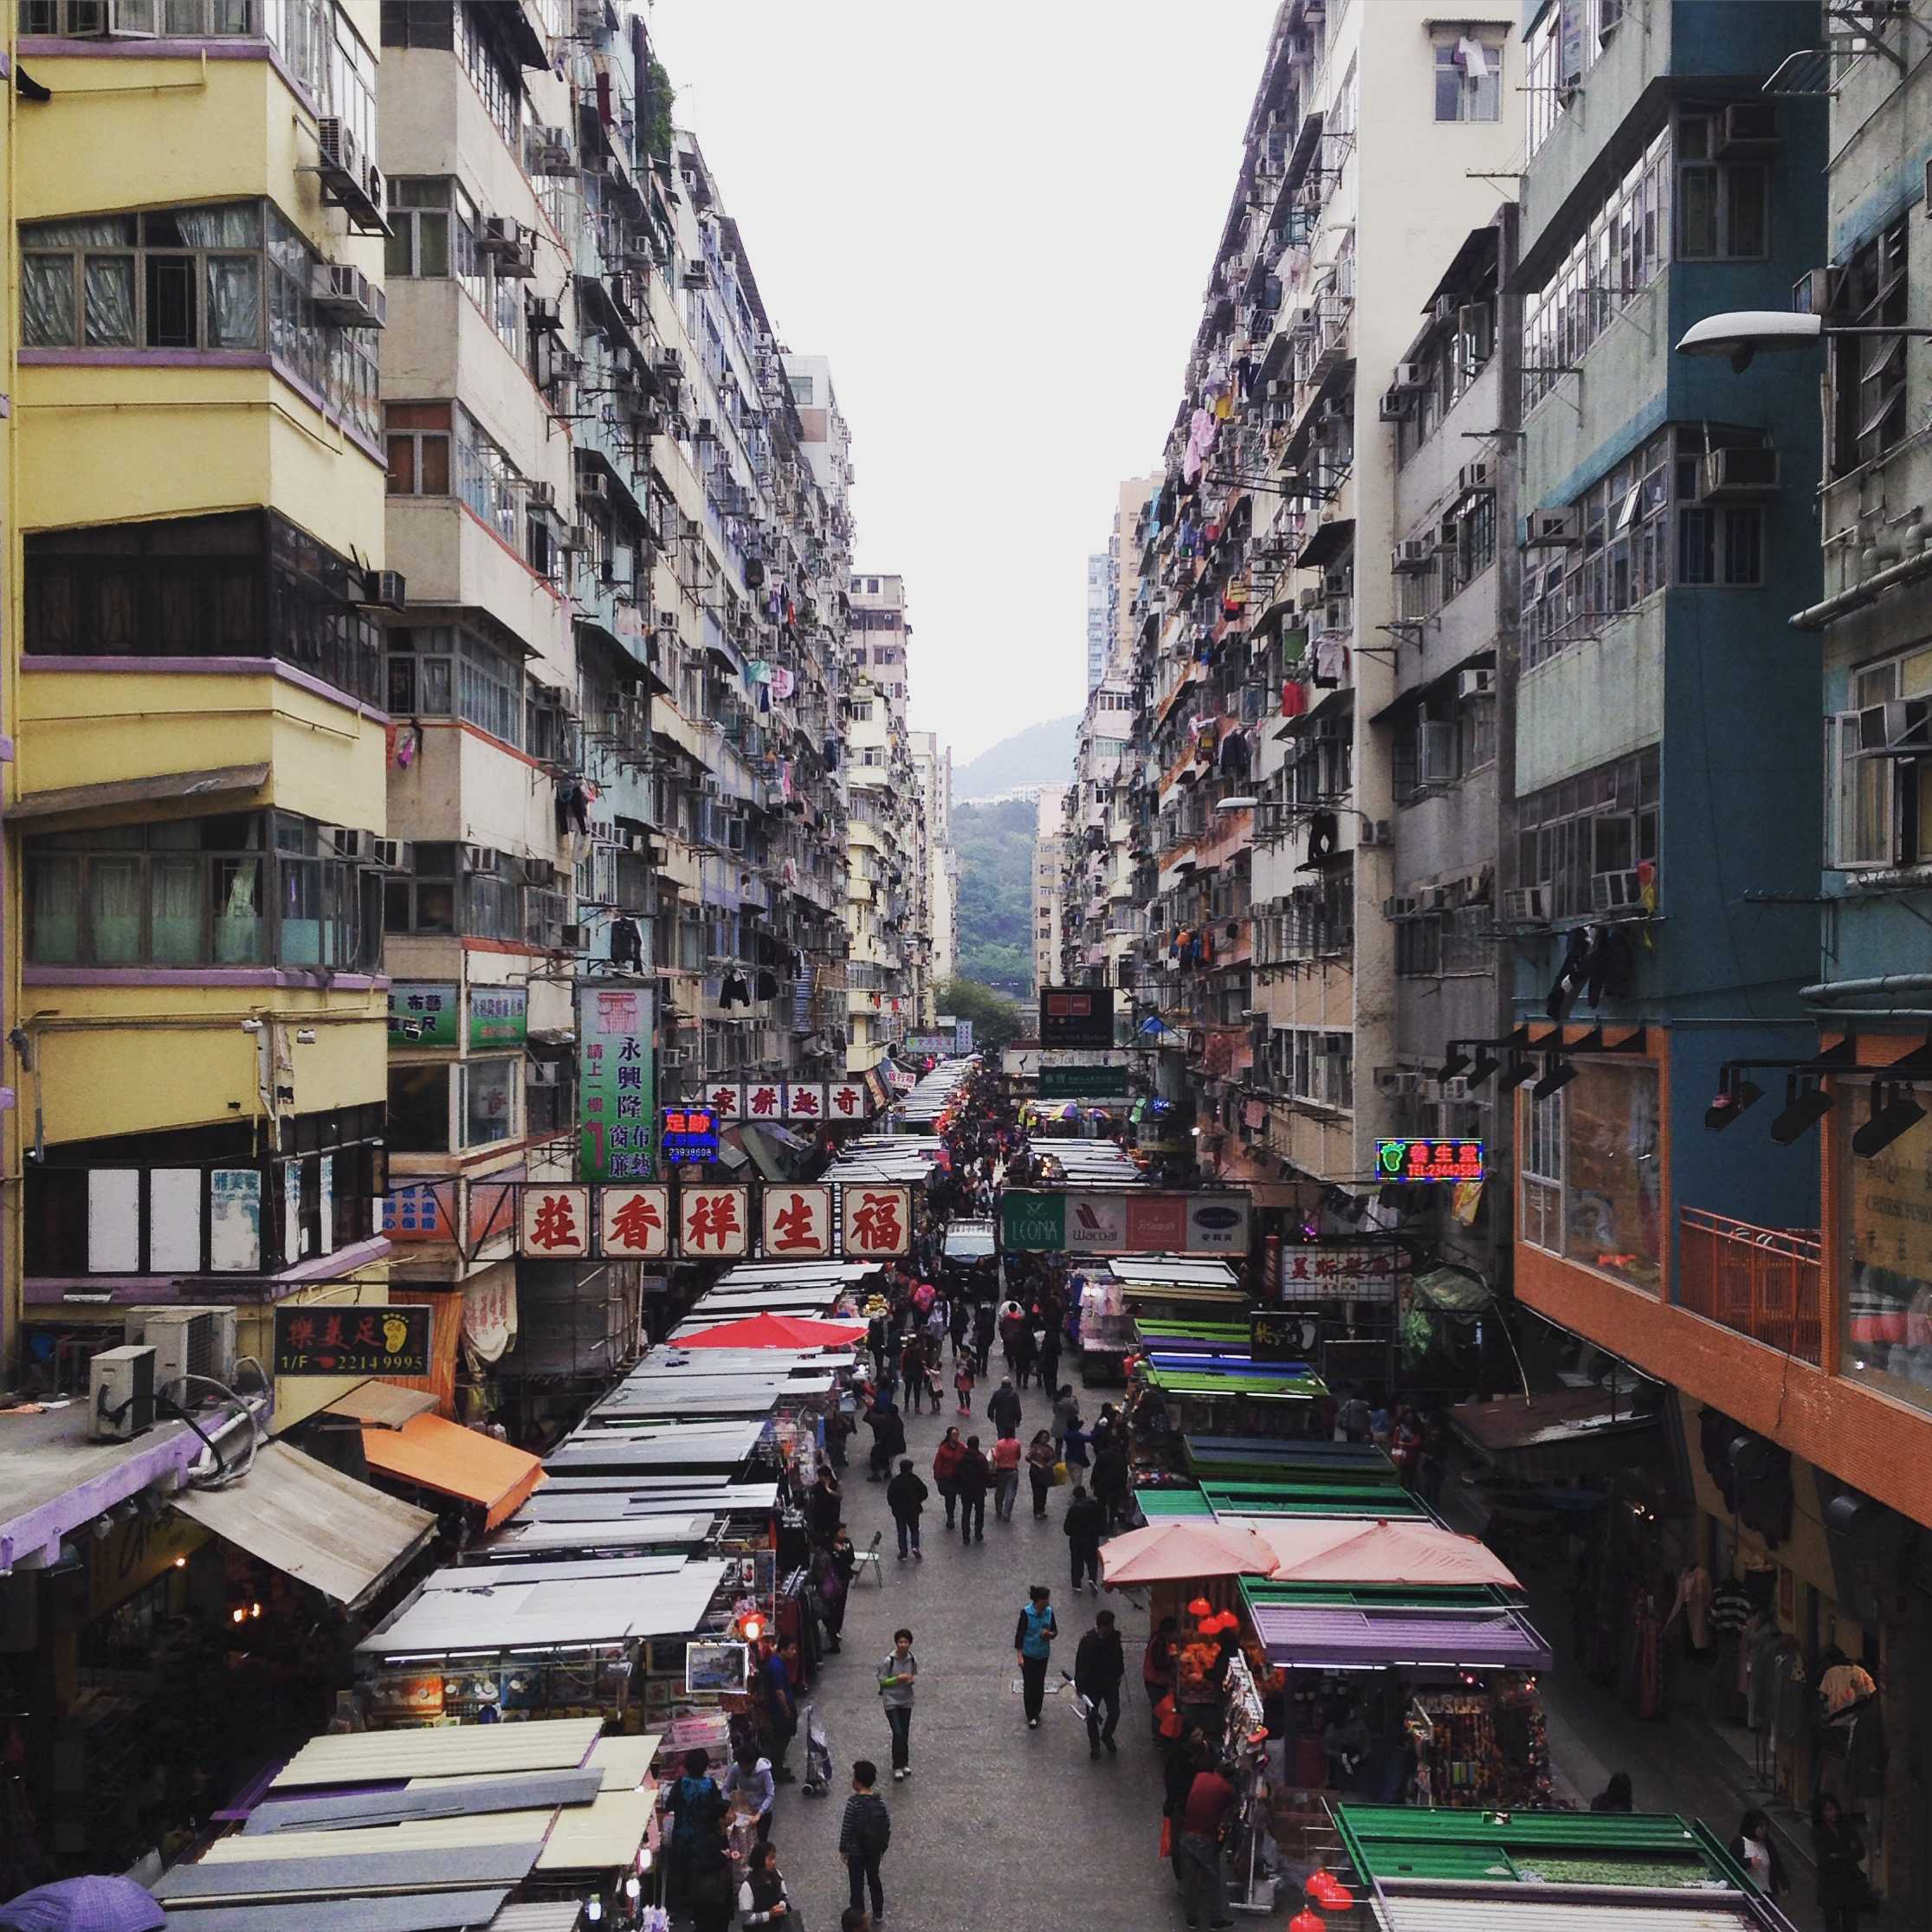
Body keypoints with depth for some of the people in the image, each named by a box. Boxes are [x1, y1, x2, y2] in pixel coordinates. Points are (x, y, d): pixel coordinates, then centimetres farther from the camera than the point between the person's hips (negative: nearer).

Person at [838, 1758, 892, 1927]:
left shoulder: (853, 1802, -22)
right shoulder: (880, 1801, -7)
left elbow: (846, 1828, -18)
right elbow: (887, 1826, -1)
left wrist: (843, 1849, -5)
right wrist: (883, 1846, 12)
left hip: (856, 1851, -4)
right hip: (875, 1850, 5)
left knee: (857, 1885, 10)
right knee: (874, 1880, 21)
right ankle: (878, 1915, 32)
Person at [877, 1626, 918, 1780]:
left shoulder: (913, 1660, -6)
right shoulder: (889, 1660, -19)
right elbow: (882, 1681, -12)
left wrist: (912, 1679, -12)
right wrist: (898, 1679, -24)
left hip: (906, 1701, 4)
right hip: (891, 1700, -4)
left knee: (905, 1734, 11)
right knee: (898, 1733, -10)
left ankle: (904, 1763, 29)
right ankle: (897, 1767, 3)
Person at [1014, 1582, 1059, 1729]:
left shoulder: (1049, 1611, -7)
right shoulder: (1026, 1613, -20)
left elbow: (1055, 1631, 5)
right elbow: (1019, 1634, -15)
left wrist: (1050, 1634, -19)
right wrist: (1019, 1656, -16)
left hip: (1043, 1655, 4)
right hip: (1028, 1655, -4)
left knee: (1040, 1685, 14)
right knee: (1029, 1685, 1)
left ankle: (1036, 1712, 33)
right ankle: (1031, 1717, 16)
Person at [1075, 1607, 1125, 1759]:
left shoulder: (1114, 1636, -10)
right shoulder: (1087, 1641, -23)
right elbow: (1080, 1664, -17)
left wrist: (1119, 1674, 13)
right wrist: (1079, 1686, -13)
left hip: (1111, 1682, 3)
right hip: (1092, 1684, -3)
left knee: (1115, 1712, 4)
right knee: (1092, 1716, 10)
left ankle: (1107, 1736, 32)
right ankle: (1094, 1745, 31)